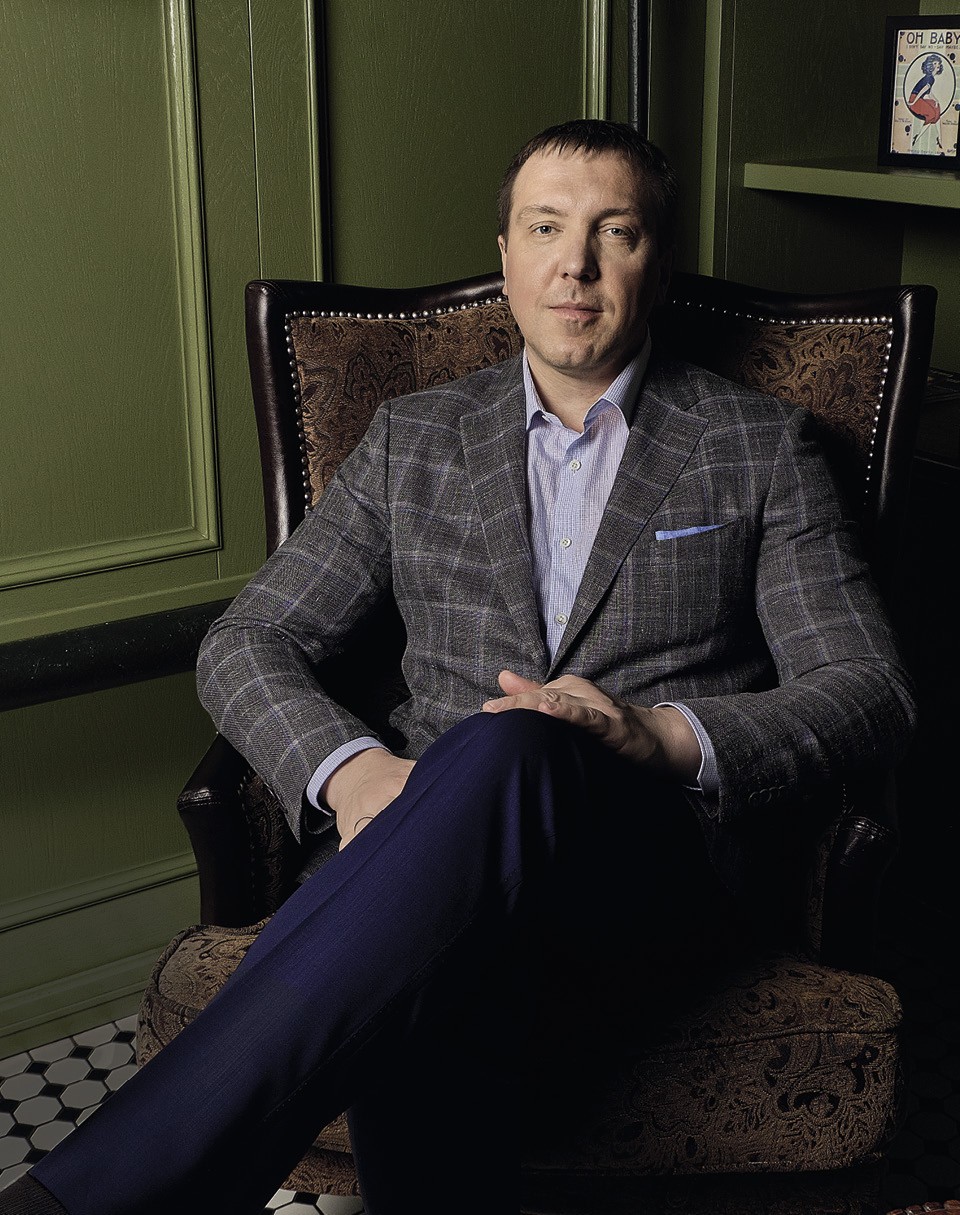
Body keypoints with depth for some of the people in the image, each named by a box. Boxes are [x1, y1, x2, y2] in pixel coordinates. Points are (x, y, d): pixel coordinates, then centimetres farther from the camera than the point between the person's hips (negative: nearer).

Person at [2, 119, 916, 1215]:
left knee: (507, 751, -40)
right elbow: (246, 642, 15)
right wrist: (349, 767, -9)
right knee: (418, 1024, -39)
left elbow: (870, 695, 7)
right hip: (458, 841, 2)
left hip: (665, 851, -1)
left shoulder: (757, 446, 14)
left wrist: (666, 735, -14)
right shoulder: (413, 440, 19)